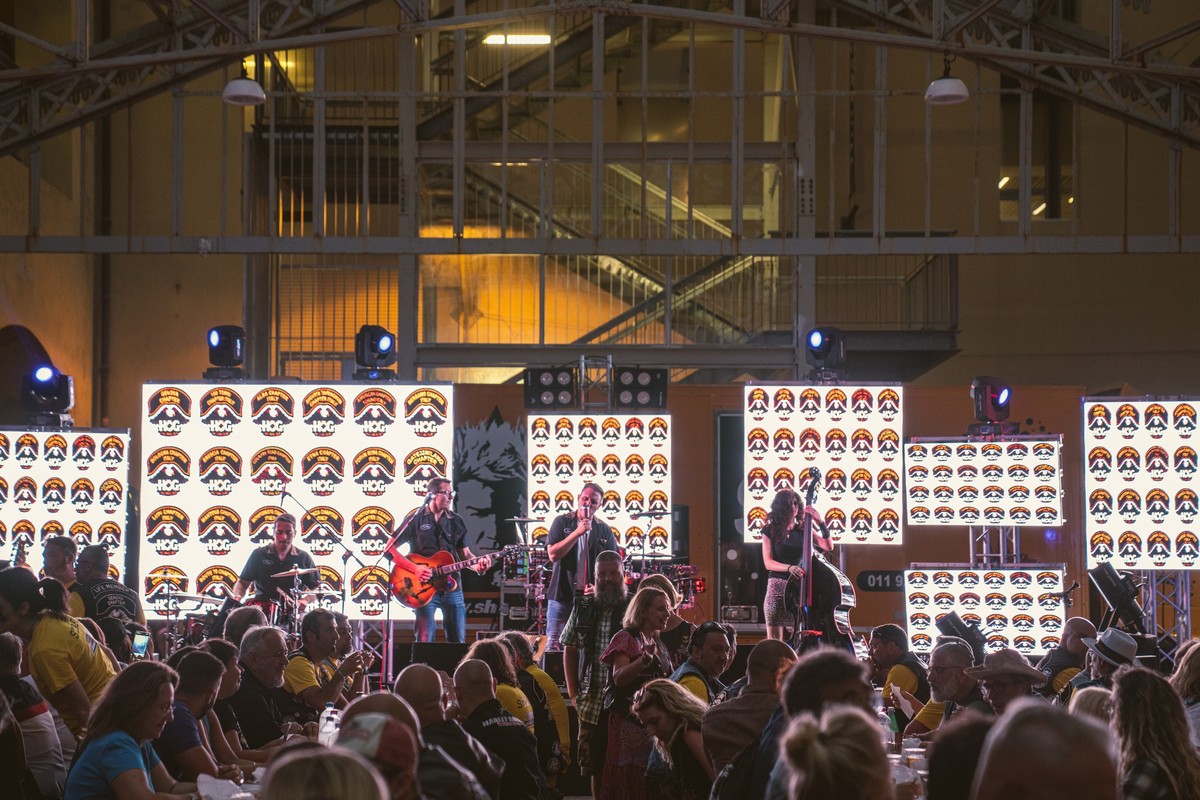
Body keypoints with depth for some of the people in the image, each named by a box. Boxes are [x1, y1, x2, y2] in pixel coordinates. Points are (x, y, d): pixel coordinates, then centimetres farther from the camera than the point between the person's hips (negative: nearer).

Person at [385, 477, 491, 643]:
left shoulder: (456, 521, 11)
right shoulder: (416, 519, -2)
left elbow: (465, 554, 14)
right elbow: (389, 549, -4)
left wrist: (478, 564, -9)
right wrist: (415, 568, -16)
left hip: (452, 587, 4)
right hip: (425, 588, -4)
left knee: (459, 641, 3)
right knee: (425, 642, -7)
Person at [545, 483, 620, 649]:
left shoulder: (604, 529, 7)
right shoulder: (562, 522, 1)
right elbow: (553, 554, -11)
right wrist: (577, 532, -17)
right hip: (562, 596, -2)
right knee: (554, 646, -2)